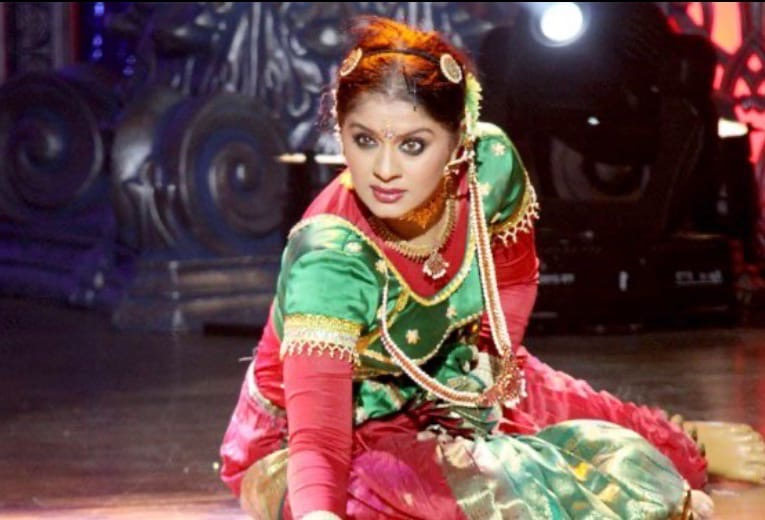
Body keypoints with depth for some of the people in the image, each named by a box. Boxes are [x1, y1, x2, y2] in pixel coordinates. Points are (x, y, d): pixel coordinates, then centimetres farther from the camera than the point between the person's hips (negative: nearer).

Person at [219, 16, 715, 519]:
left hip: (447, 397, 6)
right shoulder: (328, 258, -37)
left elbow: (514, 279, 4)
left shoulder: (489, 163, -21)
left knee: (613, 455, 4)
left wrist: (489, 366, 3)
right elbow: (317, 438, -44)